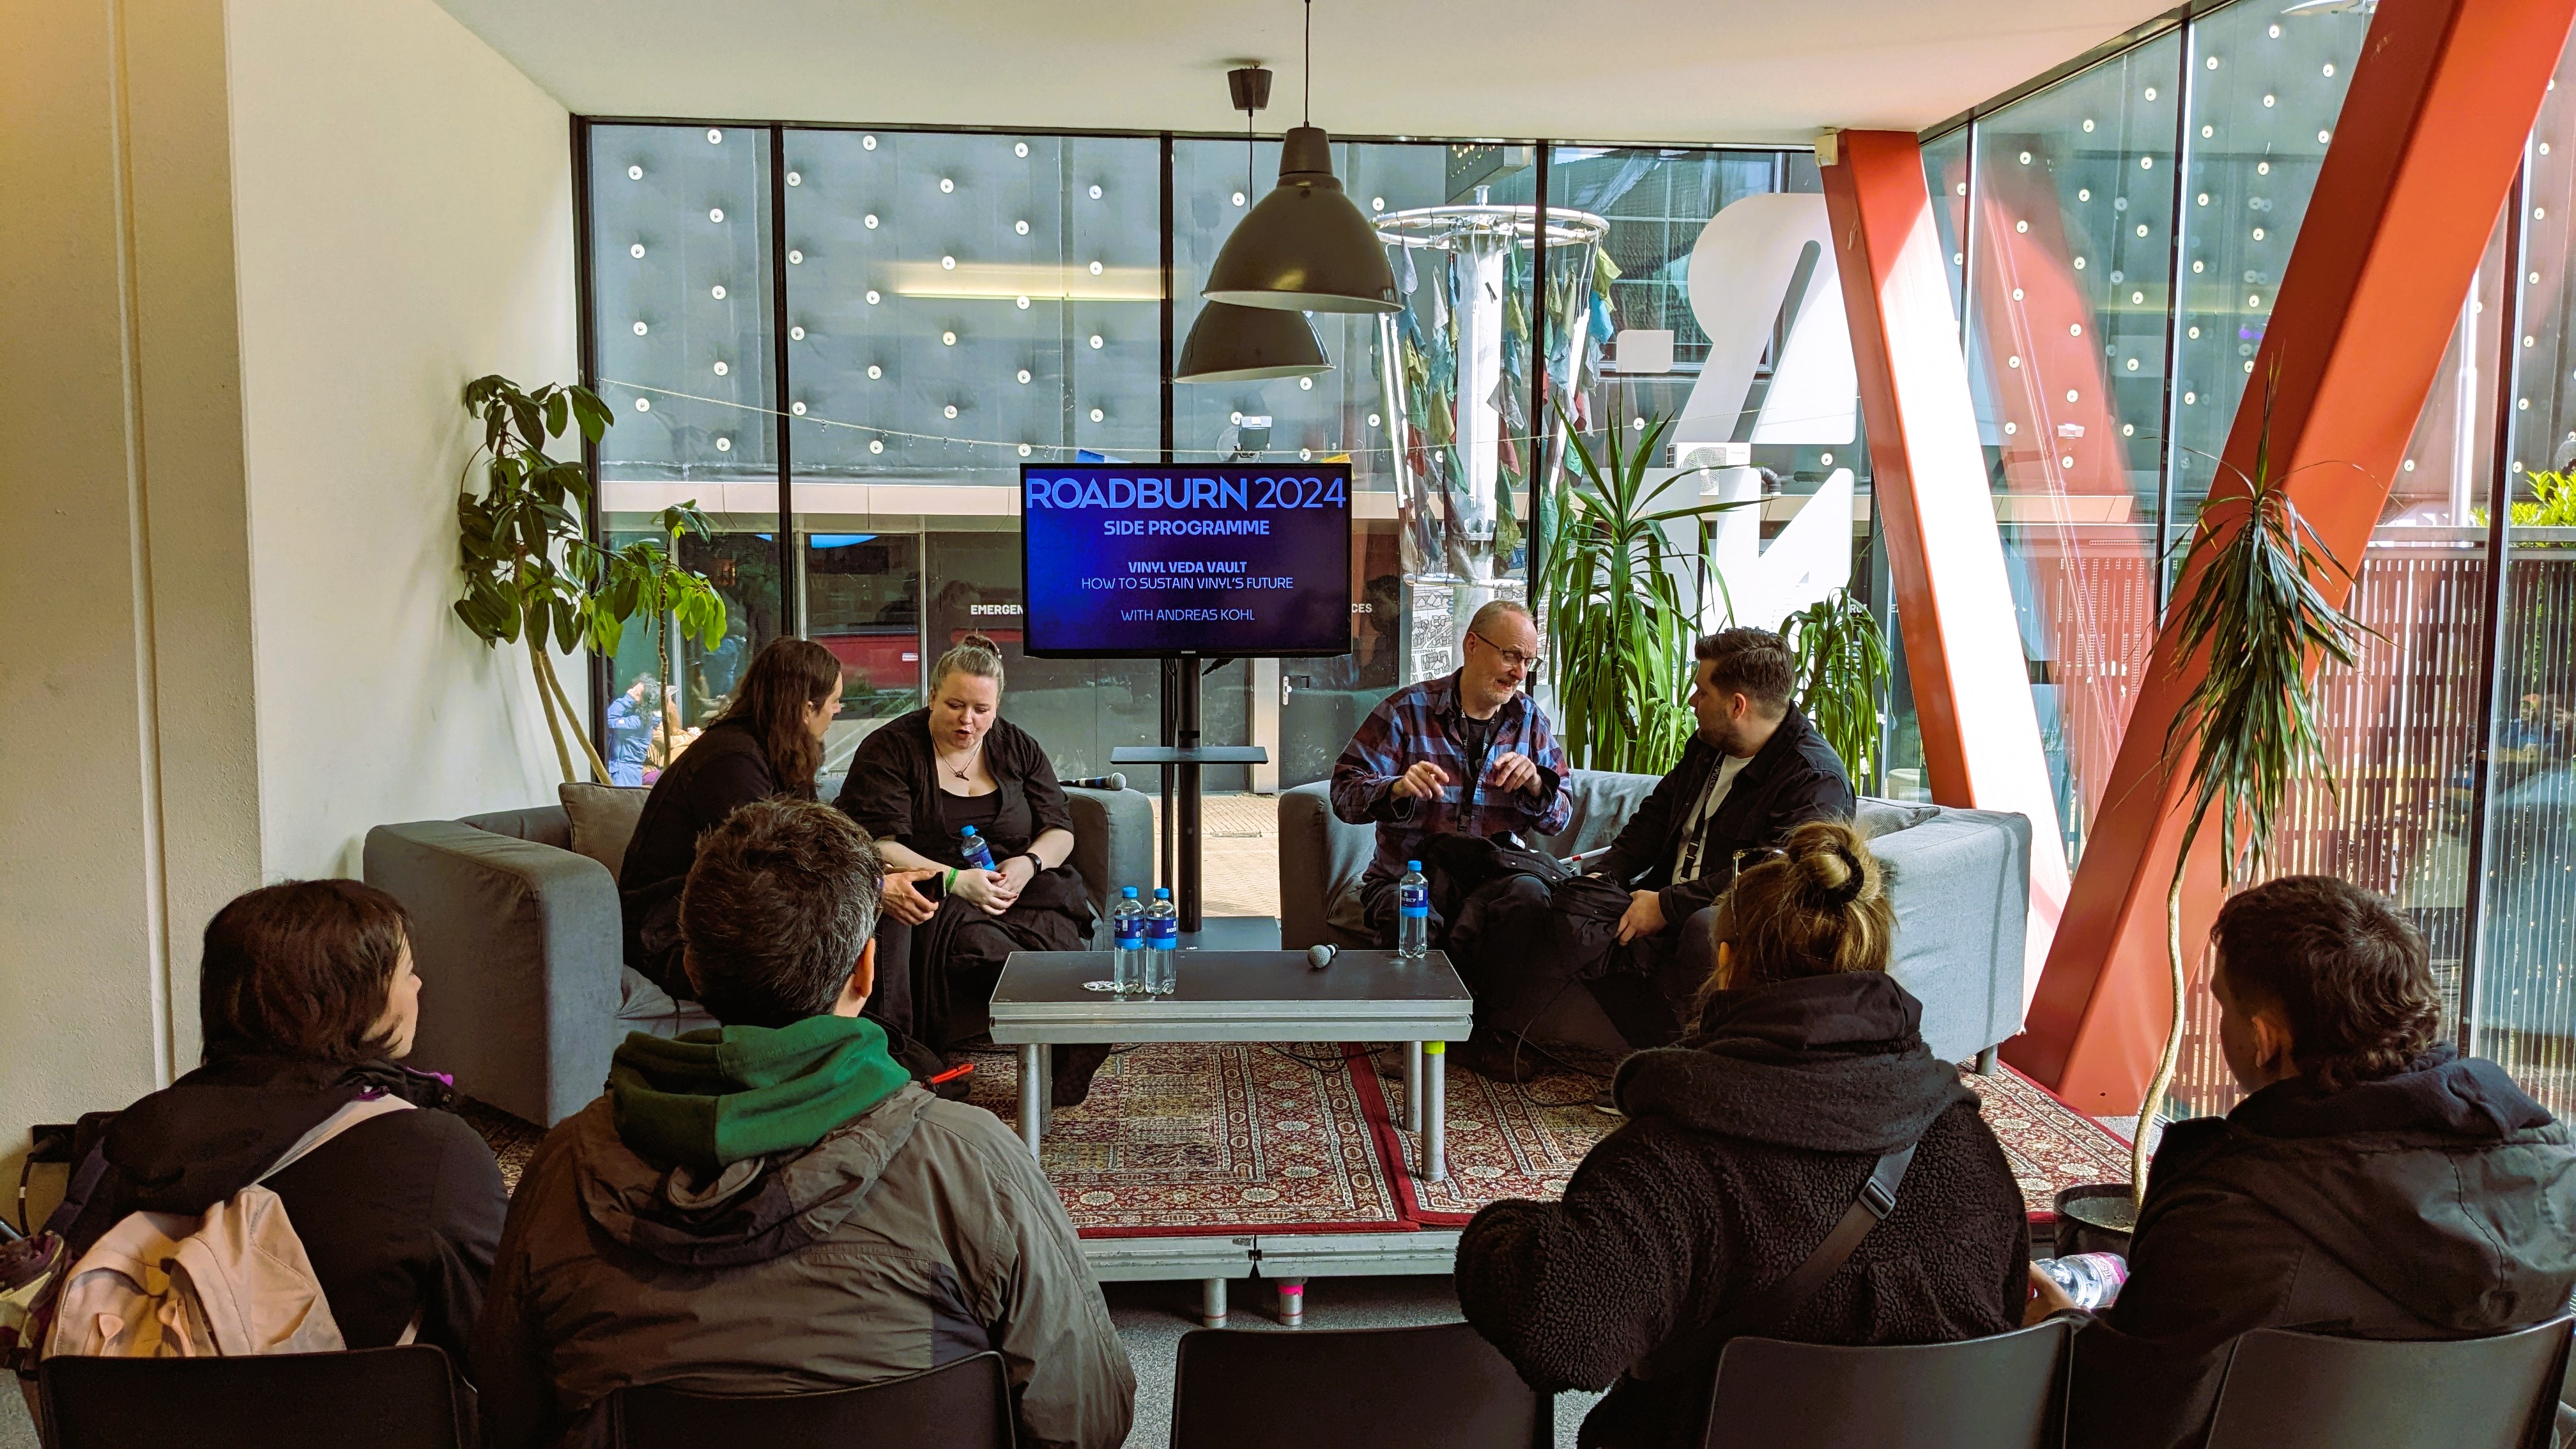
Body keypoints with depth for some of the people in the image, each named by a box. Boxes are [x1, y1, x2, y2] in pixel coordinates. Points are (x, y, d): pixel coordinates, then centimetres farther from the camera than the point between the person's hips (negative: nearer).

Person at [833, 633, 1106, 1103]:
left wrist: (1029, 863, -10)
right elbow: (878, 847, -9)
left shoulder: (1019, 748, 14)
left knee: (1057, 935, -33)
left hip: (1018, 889, 3)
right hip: (934, 895, -3)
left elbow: (1060, 830, 14)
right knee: (976, 940, -39)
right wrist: (955, 881, -22)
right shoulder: (888, 750, 1)